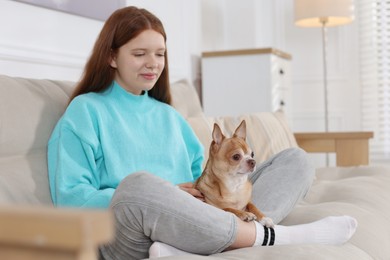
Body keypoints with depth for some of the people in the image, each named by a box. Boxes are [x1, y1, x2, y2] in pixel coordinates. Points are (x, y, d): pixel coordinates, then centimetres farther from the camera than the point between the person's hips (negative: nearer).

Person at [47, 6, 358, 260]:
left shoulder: (169, 115, 26)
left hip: (190, 225, 6)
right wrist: (163, 196, -13)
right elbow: (70, 198, -5)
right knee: (139, 184, -41)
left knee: (295, 160, -3)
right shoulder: (85, 112, 7)